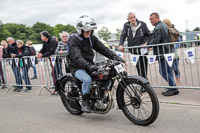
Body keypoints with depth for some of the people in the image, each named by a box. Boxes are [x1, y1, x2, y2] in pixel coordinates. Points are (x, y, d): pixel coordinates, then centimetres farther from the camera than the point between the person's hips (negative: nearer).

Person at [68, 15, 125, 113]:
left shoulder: (92, 38, 10)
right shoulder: (74, 40, -12)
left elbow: (103, 49, 3)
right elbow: (77, 57, -26)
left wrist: (115, 57, -13)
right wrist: (88, 65, -43)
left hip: (90, 66, 6)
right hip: (78, 68, -6)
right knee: (87, 79, -35)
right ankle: (84, 103, -17)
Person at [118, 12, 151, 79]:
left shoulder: (142, 24, -2)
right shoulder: (126, 25, 3)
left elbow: (149, 35, 6)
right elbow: (123, 35, -5)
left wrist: (146, 42, -11)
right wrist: (121, 45, -21)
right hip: (133, 50, 1)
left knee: (144, 66, 0)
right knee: (138, 67, 1)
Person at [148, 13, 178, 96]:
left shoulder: (158, 28, -14)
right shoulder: (163, 25, 20)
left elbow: (156, 40, -22)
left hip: (162, 53, -10)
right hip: (167, 51, 10)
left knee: (164, 71, -7)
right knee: (167, 70, 14)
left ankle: (173, 88, -5)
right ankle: (172, 87, 18)